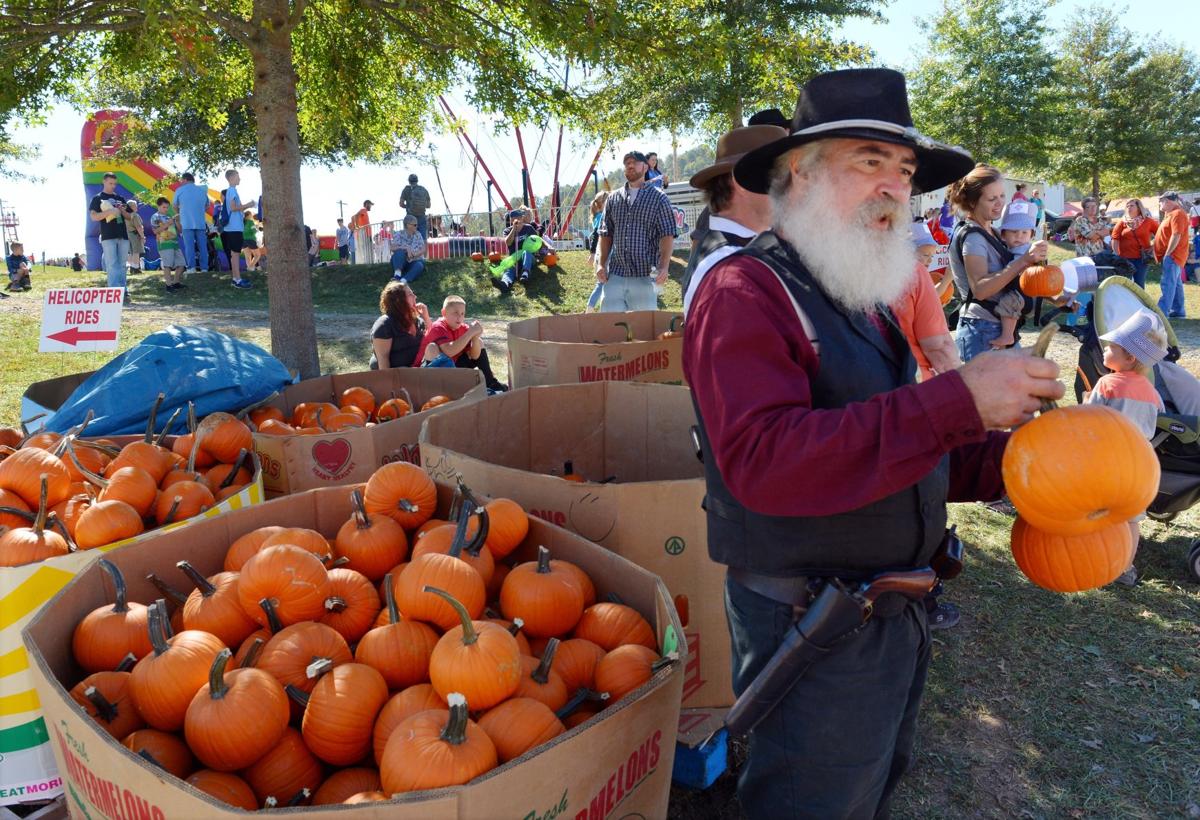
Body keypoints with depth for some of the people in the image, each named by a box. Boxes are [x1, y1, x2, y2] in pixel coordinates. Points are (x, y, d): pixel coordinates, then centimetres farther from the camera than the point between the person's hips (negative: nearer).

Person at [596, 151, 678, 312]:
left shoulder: (658, 198, 2)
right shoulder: (613, 198, 14)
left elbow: (667, 235, -4)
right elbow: (606, 234, 16)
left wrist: (664, 267, -17)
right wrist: (601, 264, 4)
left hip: (645, 276, -3)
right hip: (615, 274, 3)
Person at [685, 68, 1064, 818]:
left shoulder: (864, 300, 11)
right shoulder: (745, 292, -19)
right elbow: (764, 460, -34)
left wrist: (1007, 460, -1)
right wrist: (956, 401, -32)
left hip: (896, 614, 9)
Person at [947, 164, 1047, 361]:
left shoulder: (989, 232, 13)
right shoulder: (971, 236, -15)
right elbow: (980, 288, -28)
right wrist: (1024, 260, -32)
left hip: (998, 329, 9)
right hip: (982, 332, -9)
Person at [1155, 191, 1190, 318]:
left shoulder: (1177, 214, -14)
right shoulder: (1171, 214, 19)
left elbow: (1176, 236, -21)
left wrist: (1167, 254, -20)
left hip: (1172, 255, -11)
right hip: (1172, 255, 11)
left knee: (1168, 284, -15)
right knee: (1175, 284, 14)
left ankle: (1161, 313, -22)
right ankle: (1178, 311, 20)